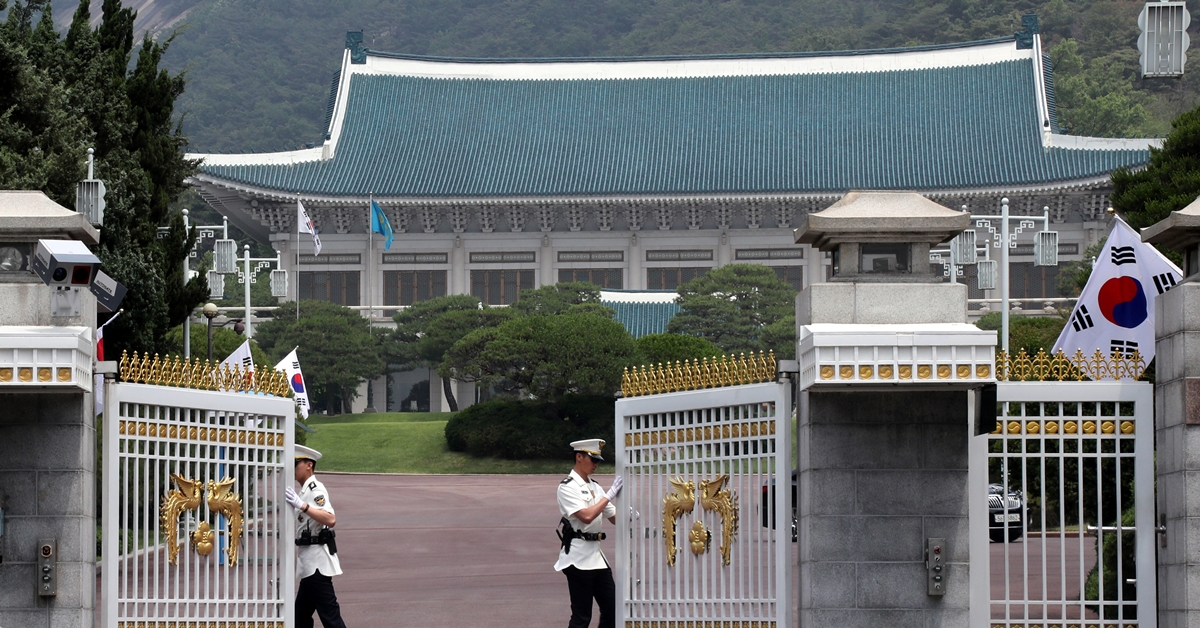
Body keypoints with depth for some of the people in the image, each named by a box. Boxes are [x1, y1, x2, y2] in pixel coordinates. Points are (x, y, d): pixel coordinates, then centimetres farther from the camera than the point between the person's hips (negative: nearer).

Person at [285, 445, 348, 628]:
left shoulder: (315, 489, -13)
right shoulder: (305, 491, 17)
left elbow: (330, 520, -30)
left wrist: (302, 505, -35)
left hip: (317, 562, -10)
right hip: (310, 564, 10)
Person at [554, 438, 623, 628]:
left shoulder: (594, 487, 15)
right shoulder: (568, 487, -9)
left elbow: (614, 518, 17)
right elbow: (586, 516, -21)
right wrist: (609, 495, -16)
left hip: (596, 553, 8)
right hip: (578, 554, -8)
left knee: (611, 609, 8)